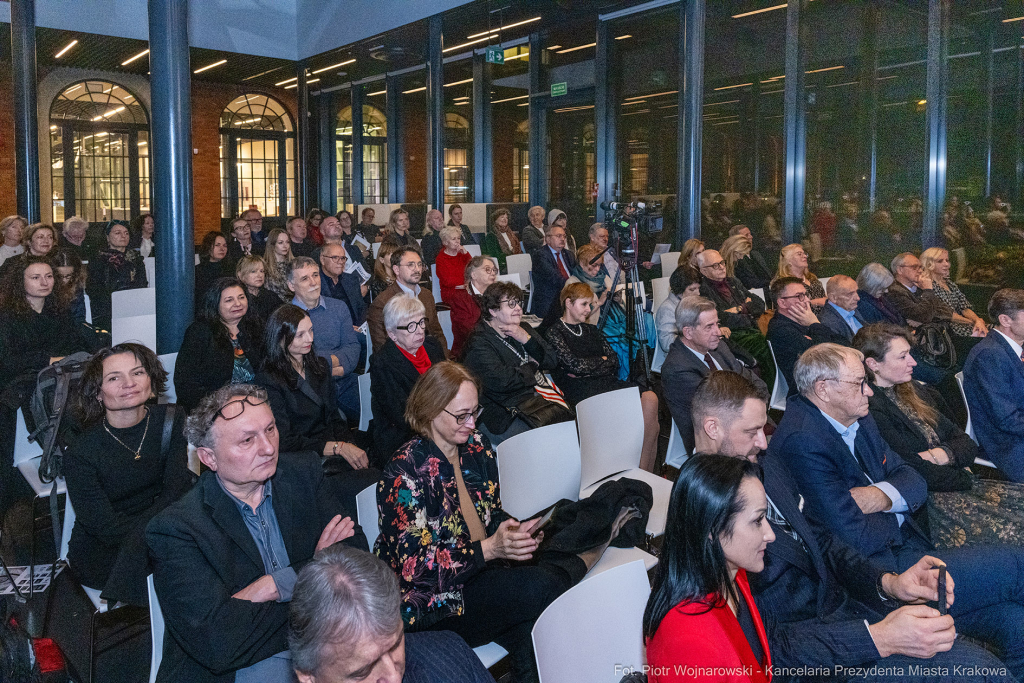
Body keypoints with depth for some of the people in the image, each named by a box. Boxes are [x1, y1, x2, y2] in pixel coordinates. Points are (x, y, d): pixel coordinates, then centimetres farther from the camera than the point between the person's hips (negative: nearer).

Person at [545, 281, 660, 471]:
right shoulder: (554, 333, 5)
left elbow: (614, 360, 15)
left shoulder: (591, 330, 26)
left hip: (606, 381, 6)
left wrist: (588, 367, -3)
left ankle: (646, 472, -25)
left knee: (650, 398, -25)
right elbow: (574, 364, -8)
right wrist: (602, 361, 8)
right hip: (579, 390, -6)